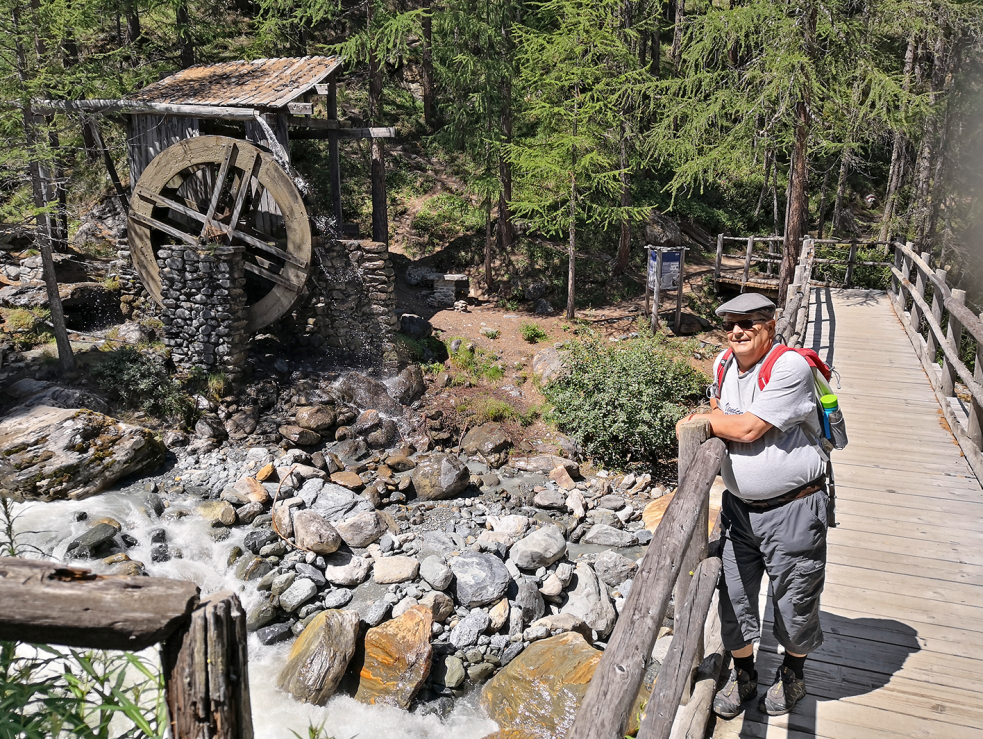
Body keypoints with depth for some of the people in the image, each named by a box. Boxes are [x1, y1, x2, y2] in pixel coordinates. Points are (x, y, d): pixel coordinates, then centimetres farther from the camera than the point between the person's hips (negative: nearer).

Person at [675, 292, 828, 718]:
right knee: (734, 596, 11)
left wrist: (702, 419, -8)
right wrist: (711, 415, 5)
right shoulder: (723, 364, 5)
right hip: (739, 505, 6)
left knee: (794, 600, 12)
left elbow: (748, 429, -22)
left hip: (793, 510, -5)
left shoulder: (791, 367, -18)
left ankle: (792, 675, 39)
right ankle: (743, 675, 34)